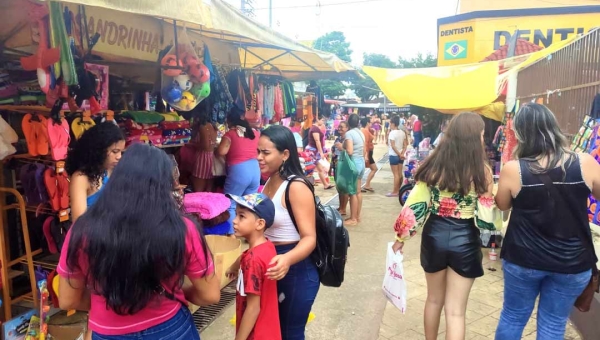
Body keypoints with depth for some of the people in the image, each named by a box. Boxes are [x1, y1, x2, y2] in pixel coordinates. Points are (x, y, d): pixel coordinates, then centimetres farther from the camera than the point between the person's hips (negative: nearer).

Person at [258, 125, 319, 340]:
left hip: (295, 271, -8)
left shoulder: (296, 187, -22)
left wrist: (287, 259, -44)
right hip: (272, 267, 8)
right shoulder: (269, 182, 4)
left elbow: (309, 238, -25)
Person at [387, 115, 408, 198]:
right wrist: (402, 153, -4)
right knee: (400, 174, 11)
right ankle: (398, 190, 18)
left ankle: (395, 192, 2)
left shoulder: (392, 132, -14)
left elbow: (393, 146, -19)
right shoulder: (402, 132, 7)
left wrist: (399, 154, -13)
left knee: (396, 174, -4)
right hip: (400, 155, 7)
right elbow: (405, 145, 5)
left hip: (394, 155, -7)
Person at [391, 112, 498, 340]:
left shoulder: (434, 163, -6)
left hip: (435, 235, 3)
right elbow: (486, 214, -10)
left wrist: (401, 237, 5)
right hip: (465, 240, -2)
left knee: (434, 299, 24)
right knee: (455, 310, 9)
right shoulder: (482, 170, -11)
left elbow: (416, 203, -5)